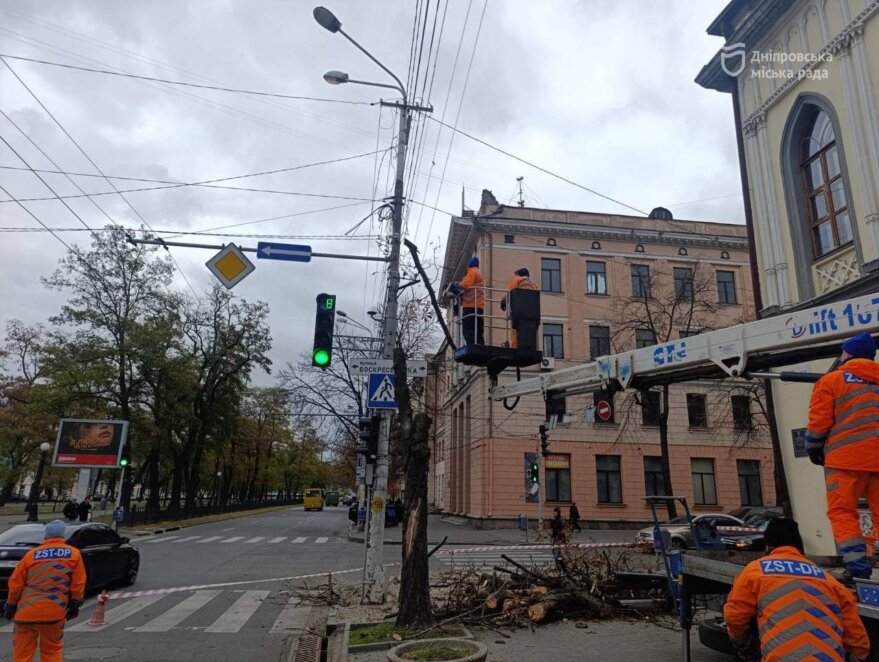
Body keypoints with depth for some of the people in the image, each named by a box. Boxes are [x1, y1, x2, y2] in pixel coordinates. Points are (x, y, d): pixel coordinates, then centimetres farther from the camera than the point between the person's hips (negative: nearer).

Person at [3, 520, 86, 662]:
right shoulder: (74, 554, -1)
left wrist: (10, 606, 18)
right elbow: (78, 584, 0)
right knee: (52, 650, 13)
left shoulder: (31, 554, 1)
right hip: (54, 611, -1)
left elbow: (15, 583, 4)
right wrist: (74, 605, 12)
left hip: (27, 611, 1)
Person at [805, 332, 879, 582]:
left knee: (842, 512, 0)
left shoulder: (831, 380, 2)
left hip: (846, 456, -5)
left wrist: (814, 448, 11)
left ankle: (857, 565, -9)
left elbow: (819, 421, -3)